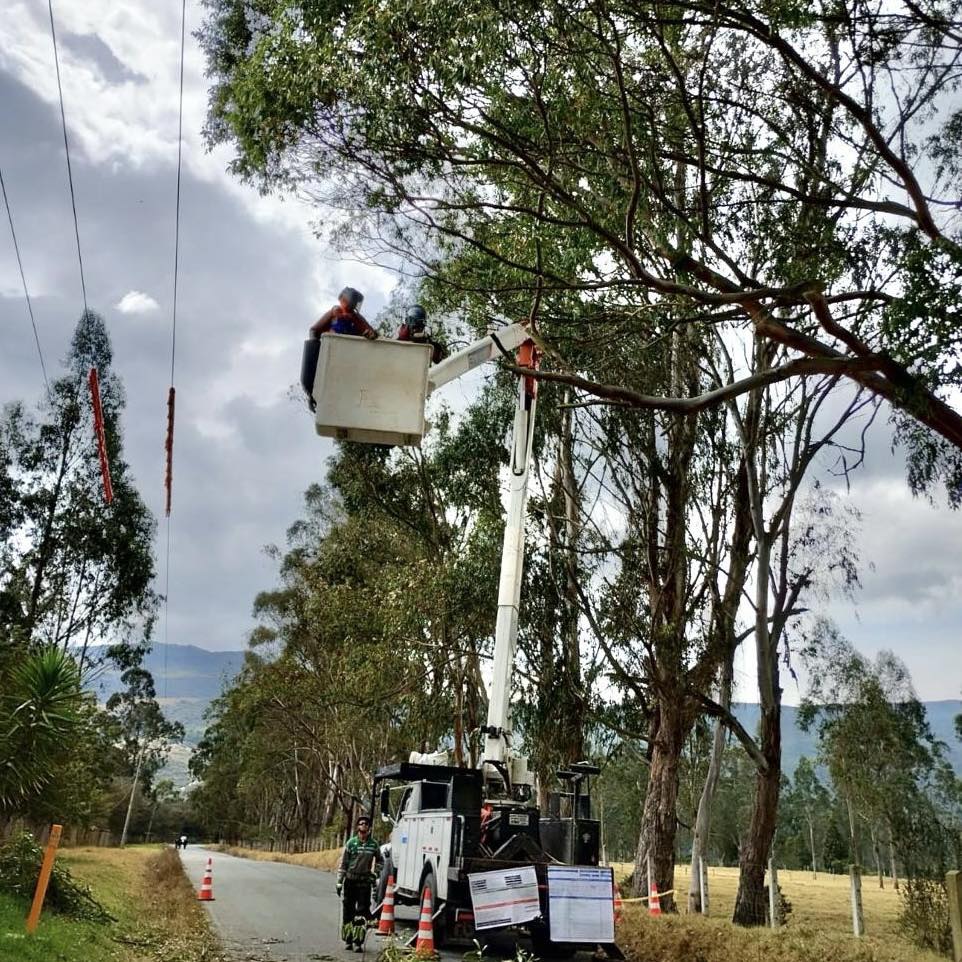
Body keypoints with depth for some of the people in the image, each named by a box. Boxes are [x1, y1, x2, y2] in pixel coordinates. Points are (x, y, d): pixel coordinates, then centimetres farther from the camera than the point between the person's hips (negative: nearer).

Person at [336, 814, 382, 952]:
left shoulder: (374, 844, 2)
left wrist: (375, 872, 3)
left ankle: (358, 942, 0)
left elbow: (379, 861, 19)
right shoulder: (351, 843, -3)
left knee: (362, 912, -4)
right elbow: (343, 863, -1)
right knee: (348, 911, 7)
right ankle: (348, 940, 20)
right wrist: (339, 882, -3)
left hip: (365, 882, 0)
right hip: (350, 880, 0)